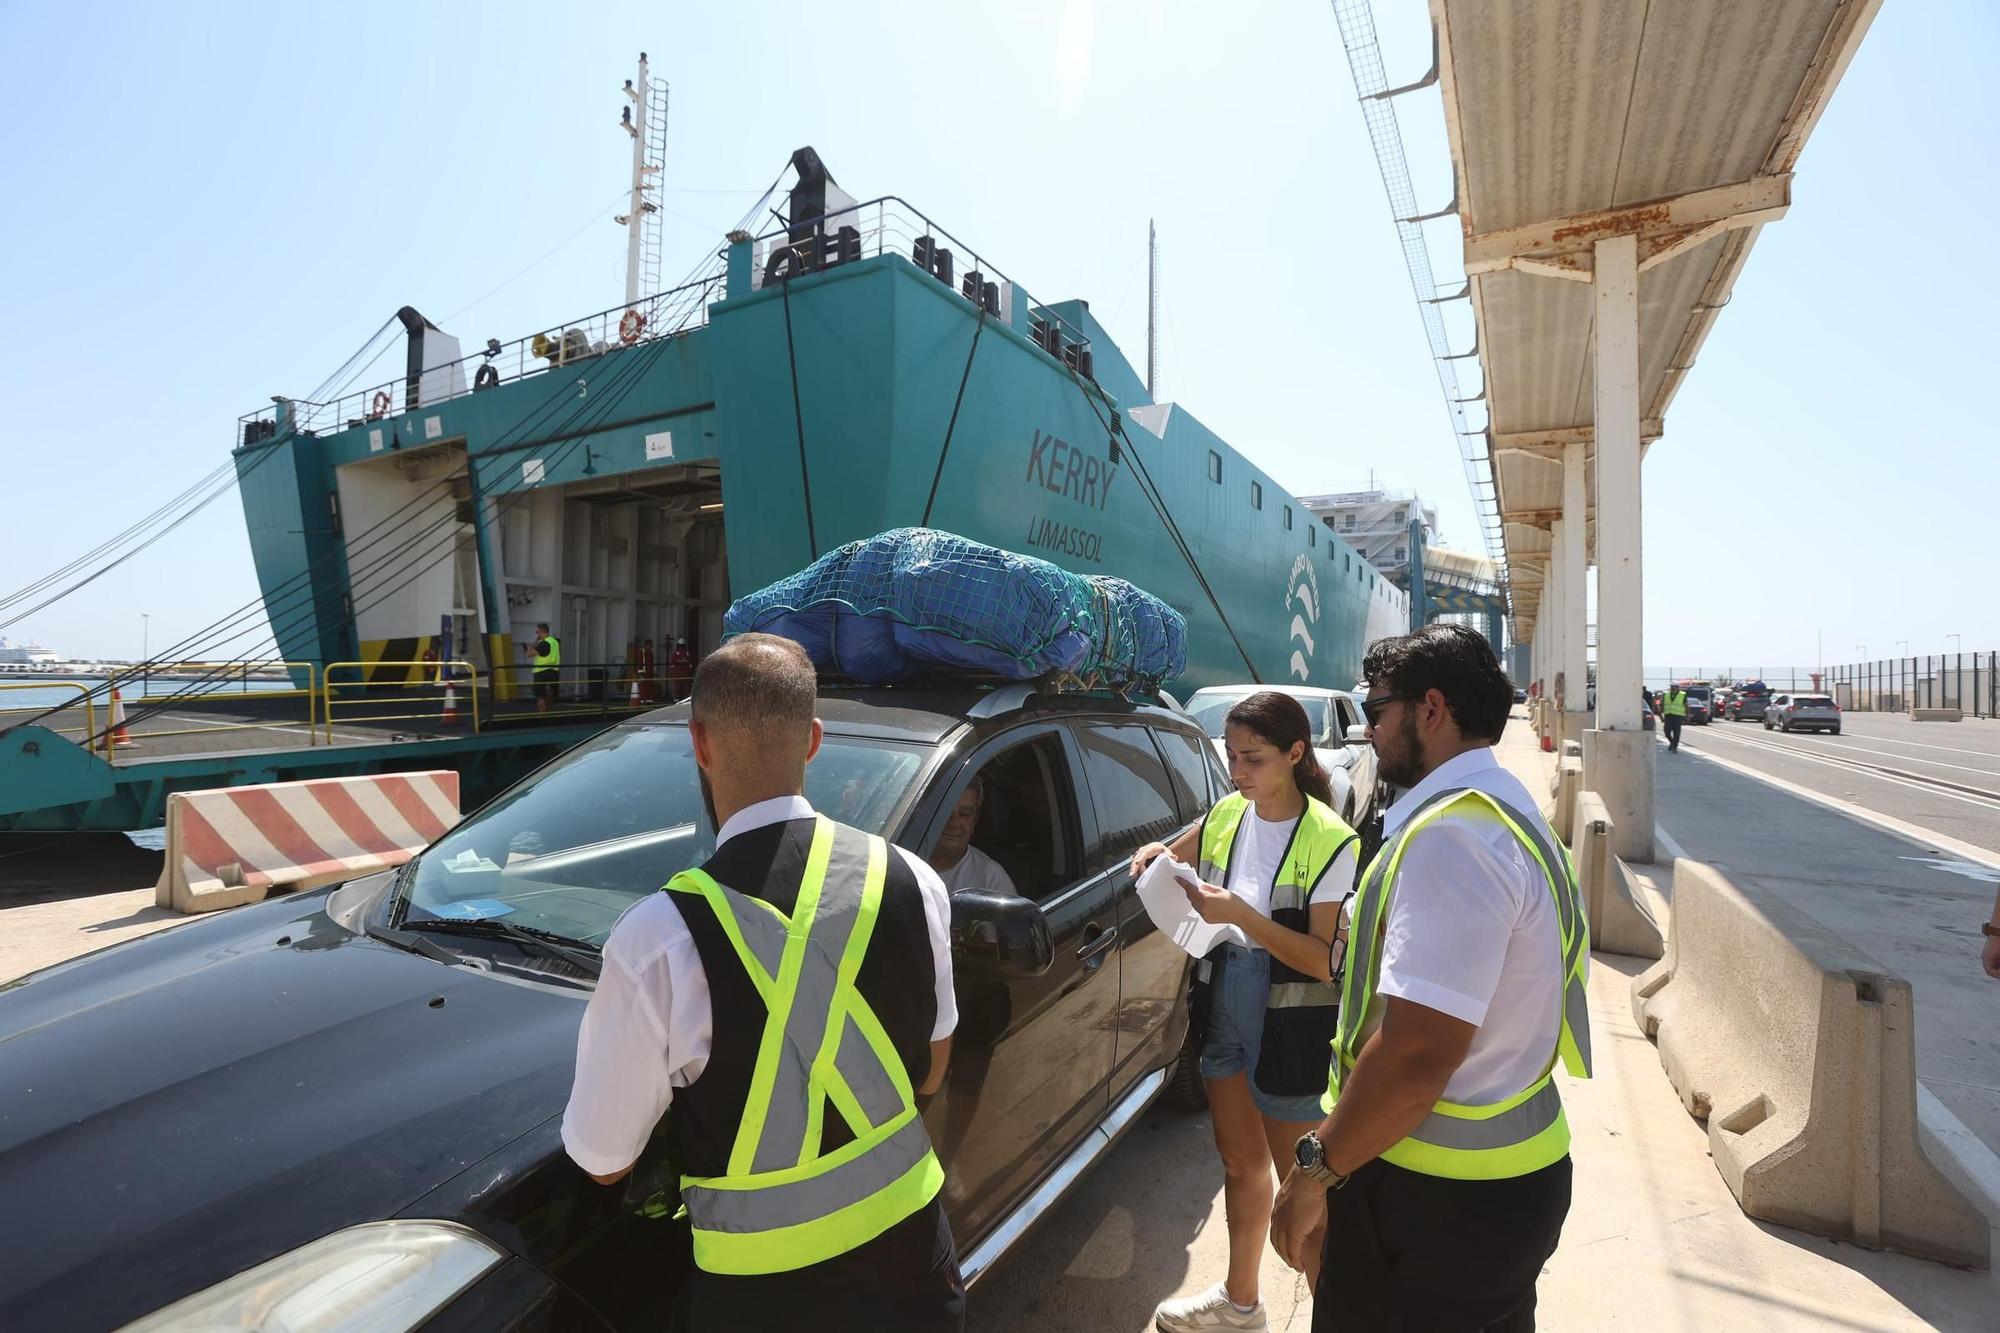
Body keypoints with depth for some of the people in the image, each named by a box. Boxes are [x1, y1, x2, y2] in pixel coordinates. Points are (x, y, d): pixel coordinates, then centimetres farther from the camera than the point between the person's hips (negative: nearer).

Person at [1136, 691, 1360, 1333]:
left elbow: (1323, 961, -20)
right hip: (1225, 1014, 6)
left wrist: (1241, 914, -32)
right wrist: (1155, 857, -9)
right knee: (1241, 1164, 22)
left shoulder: (1329, 841, -18)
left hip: (1291, 1031, -6)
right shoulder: (1225, 816, -1)